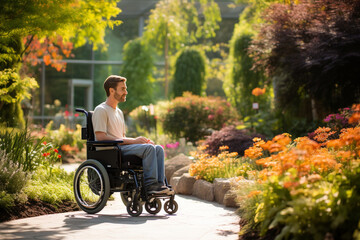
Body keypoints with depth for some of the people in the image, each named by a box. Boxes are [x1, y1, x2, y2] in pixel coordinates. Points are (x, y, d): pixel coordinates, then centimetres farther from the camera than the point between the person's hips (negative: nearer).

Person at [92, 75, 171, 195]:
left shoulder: (119, 112, 25)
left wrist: (141, 140, 4)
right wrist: (133, 141, -18)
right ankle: (150, 185, -25)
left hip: (121, 147, 9)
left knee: (158, 148, -10)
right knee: (148, 148, -27)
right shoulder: (101, 110, -5)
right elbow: (100, 137, -17)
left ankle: (159, 183, -18)